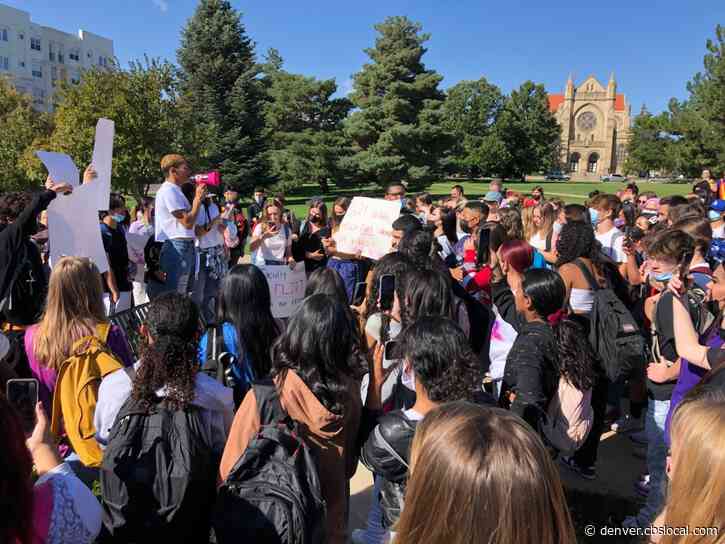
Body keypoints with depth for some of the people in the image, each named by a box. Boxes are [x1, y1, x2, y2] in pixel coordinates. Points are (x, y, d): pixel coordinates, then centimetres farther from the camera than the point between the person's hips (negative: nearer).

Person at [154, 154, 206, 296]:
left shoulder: (174, 190, 18)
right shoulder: (168, 190, -12)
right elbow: (187, 222, -17)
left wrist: (196, 197, 12)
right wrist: (198, 199, -8)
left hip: (185, 246, 11)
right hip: (176, 247, -11)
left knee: (184, 294, 16)